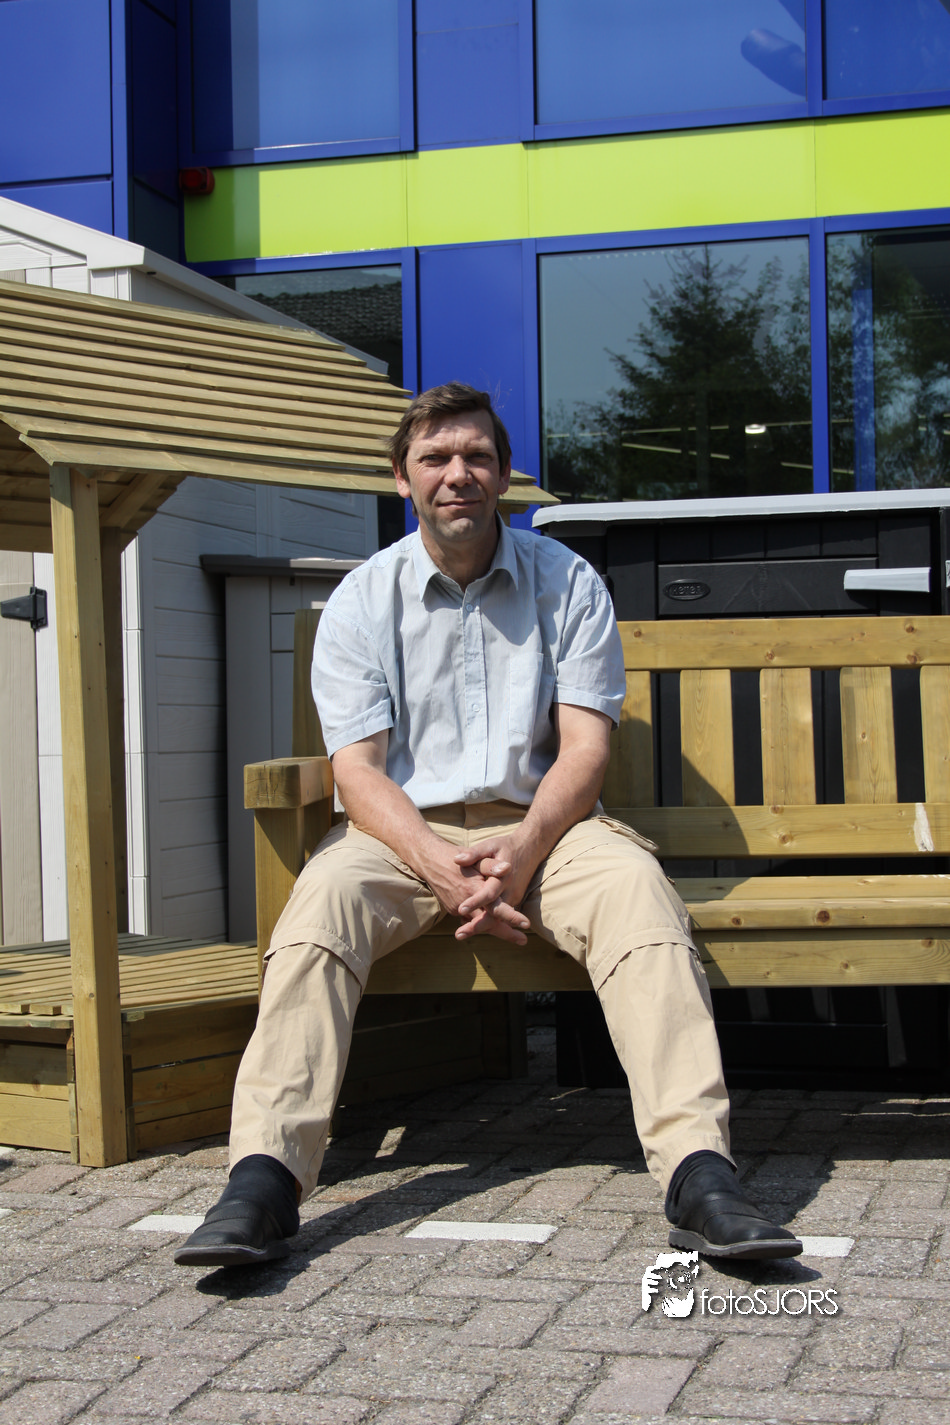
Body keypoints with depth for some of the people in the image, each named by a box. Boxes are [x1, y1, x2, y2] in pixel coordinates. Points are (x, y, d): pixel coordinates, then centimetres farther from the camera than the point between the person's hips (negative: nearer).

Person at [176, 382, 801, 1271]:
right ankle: (264, 1179, -38)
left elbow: (584, 748, -2)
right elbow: (357, 770, -4)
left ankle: (699, 1172, -40)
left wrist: (521, 848, -22)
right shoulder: (361, 602, 4)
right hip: (405, 829, 0)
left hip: (540, 824, 0)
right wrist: (437, 863, -24)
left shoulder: (567, 583, 6)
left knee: (633, 882, -31)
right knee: (324, 893, -31)